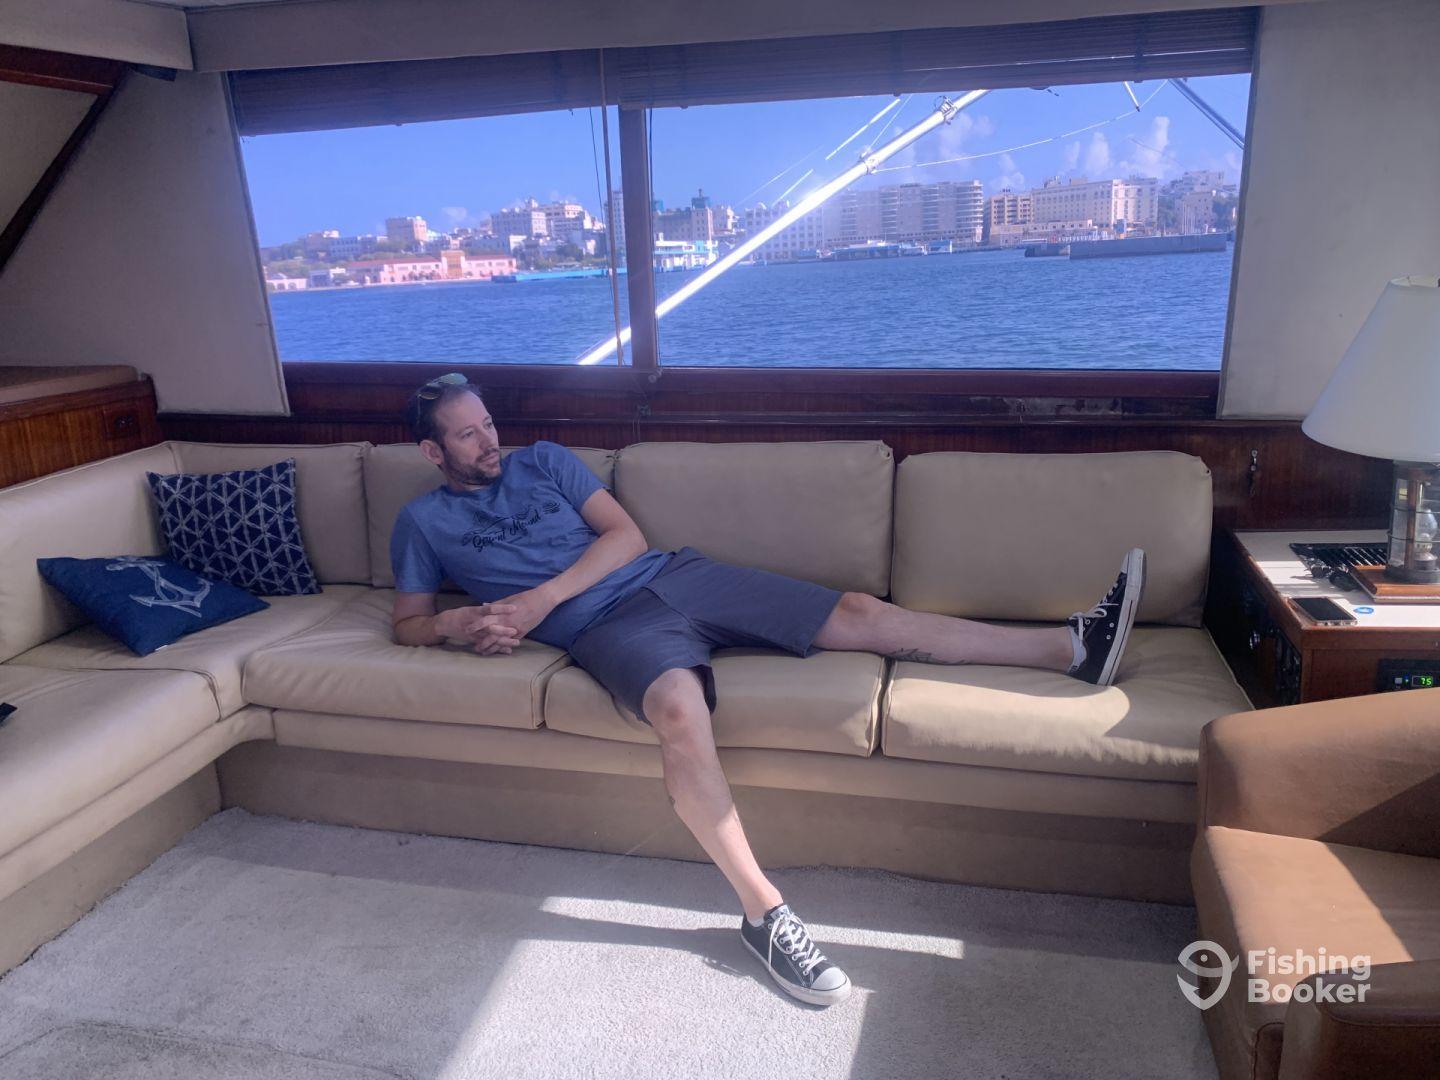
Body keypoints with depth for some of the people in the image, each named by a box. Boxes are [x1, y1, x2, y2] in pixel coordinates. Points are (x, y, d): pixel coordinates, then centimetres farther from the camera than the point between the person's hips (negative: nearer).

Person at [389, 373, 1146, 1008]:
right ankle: (764, 913, -30)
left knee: (860, 614, -6)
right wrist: (459, 622, -10)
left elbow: (626, 535, 7)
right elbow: (406, 623, 14)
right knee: (681, 708, -41)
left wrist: (542, 597, -8)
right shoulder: (424, 521, 14)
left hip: (669, 575, 4)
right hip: (609, 626, -3)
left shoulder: (542, 460, 17)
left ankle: (1073, 647, -5)